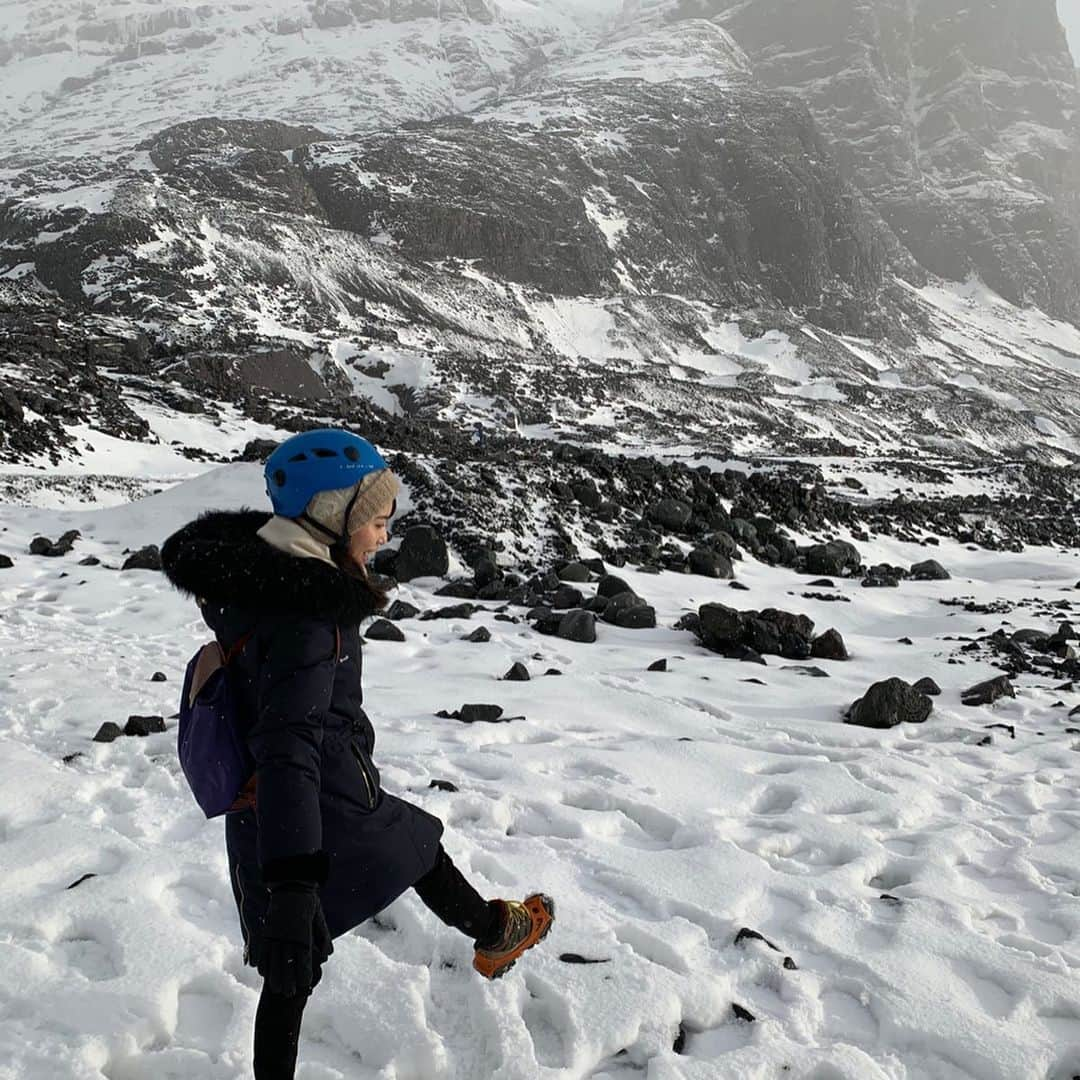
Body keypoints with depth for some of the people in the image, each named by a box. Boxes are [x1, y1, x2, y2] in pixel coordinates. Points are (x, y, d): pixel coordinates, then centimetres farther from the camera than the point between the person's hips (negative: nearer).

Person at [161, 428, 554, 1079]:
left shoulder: (253, 575, 5)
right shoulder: (307, 613, -25)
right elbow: (289, 746, -34)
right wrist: (292, 889, -38)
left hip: (261, 823, 8)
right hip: (329, 819, -8)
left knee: (292, 973, 16)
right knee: (419, 848, 22)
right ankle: (495, 935, 49)